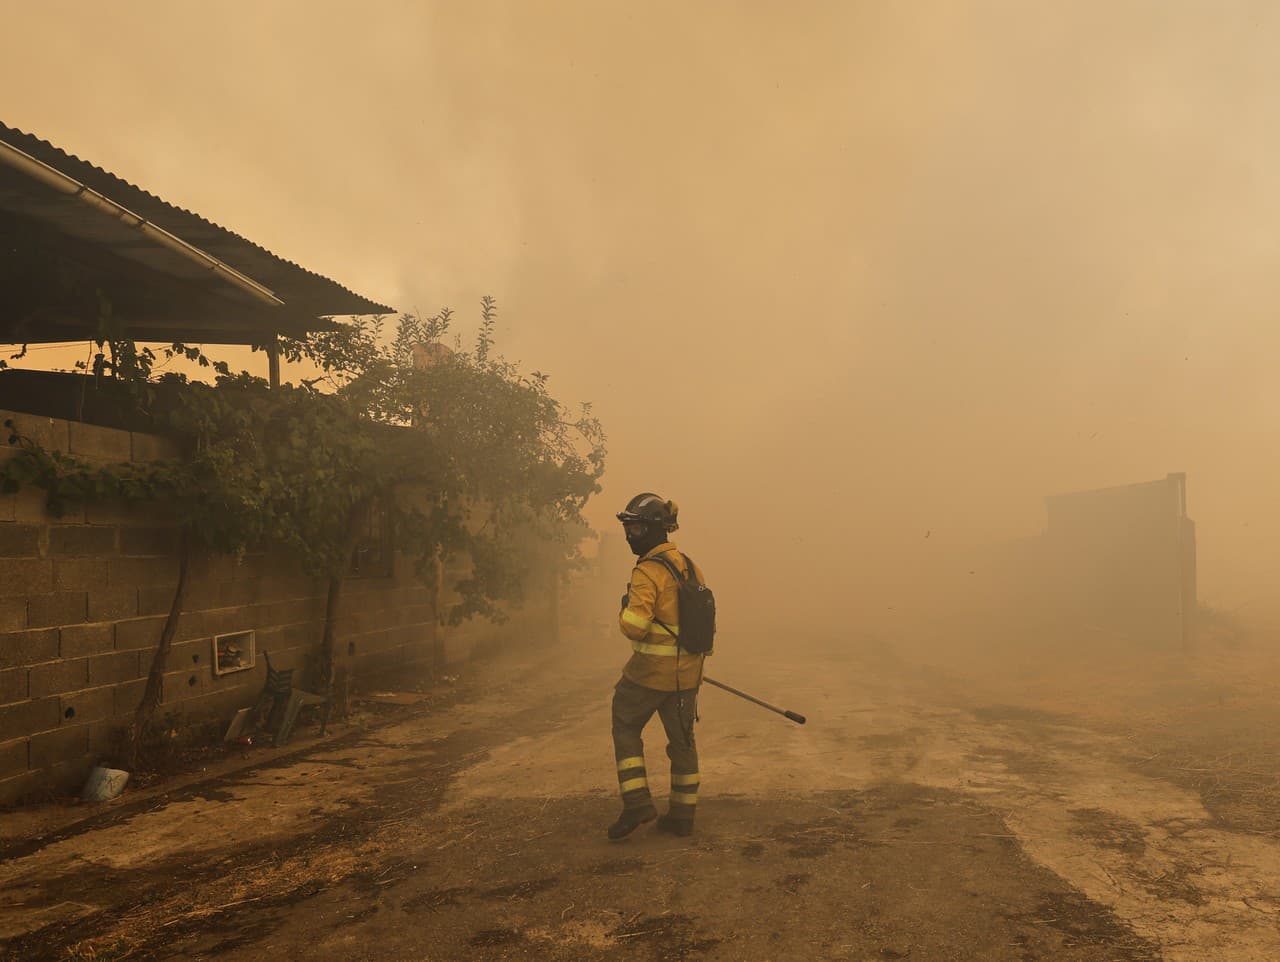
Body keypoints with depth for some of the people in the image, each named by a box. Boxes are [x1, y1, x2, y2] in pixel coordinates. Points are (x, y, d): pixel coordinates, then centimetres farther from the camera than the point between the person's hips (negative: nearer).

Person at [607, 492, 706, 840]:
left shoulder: (648, 572, -19)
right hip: (687, 673, 7)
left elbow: (634, 627, -27)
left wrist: (625, 610, -5)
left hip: (650, 671, -7)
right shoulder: (690, 566, 7)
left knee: (626, 729, 13)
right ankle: (682, 816, 22)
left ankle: (637, 803, 6)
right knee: (682, 739, 14)